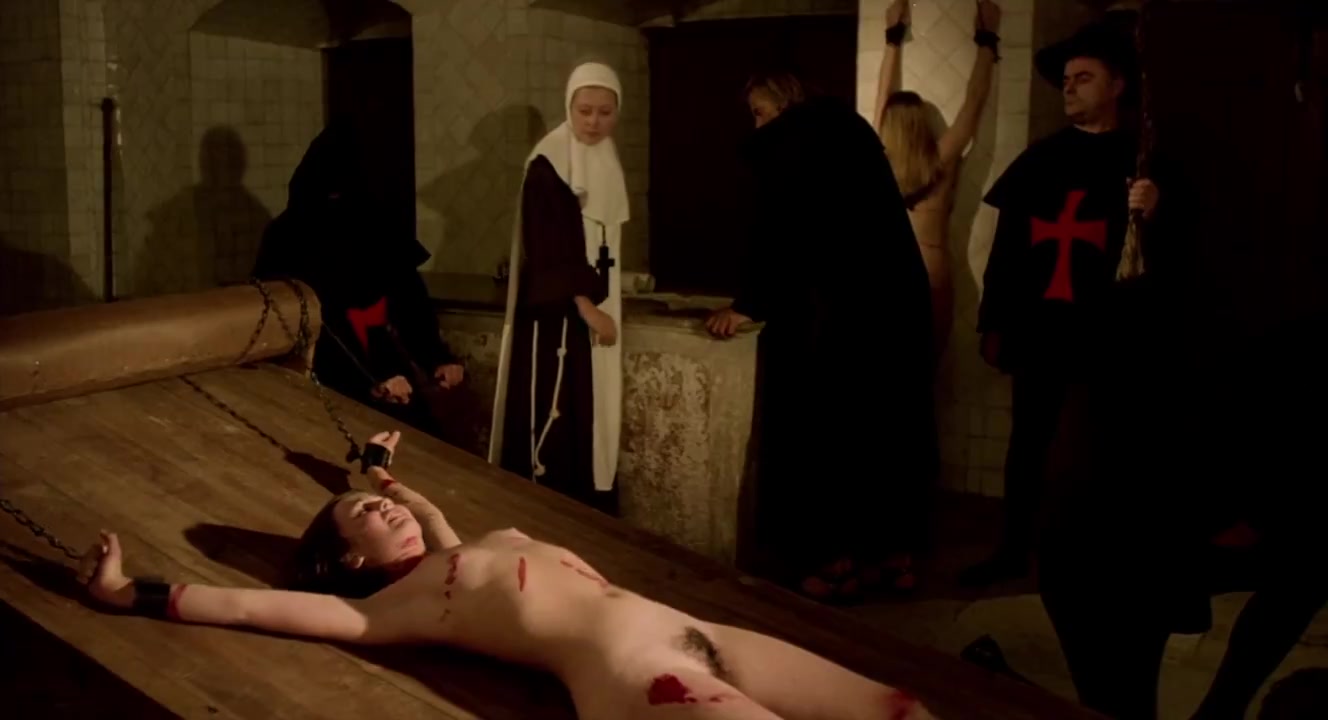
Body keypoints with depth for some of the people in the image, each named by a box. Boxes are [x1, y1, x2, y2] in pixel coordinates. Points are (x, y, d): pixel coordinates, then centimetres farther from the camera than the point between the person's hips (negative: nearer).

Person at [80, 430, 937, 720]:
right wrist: (131, 593, 10)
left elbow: (425, 517, 55)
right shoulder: (395, 602, 8)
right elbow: (251, 604, 5)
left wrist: (385, 472, 49)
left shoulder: (488, 546, 30)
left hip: (696, 636, 9)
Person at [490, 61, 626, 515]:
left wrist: (601, 302, 15)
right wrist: (584, 305, -23)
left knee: (591, 417, 10)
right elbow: (547, 246, -19)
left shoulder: (608, 163, 10)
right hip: (556, 307, -8)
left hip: (596, 302, 8)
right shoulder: (548, 163, -13)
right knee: (553, 414, -6)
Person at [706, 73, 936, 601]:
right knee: (883, 424, 12)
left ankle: (833, 561, 3)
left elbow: (776, 227, -8)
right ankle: (890, 553, 19)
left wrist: (749, 303, 2)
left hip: (835, 306, -8)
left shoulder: (788, 139, -2)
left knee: (821, 425, 0)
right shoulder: (844, 128, 22)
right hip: (894, 298, 8)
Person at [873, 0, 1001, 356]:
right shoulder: (942, 161, -7)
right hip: (929, 287, -3)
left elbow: (884, 96, 10)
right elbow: (974, 101, -2)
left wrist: (894, 36, 19)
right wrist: (987, 39, 7)